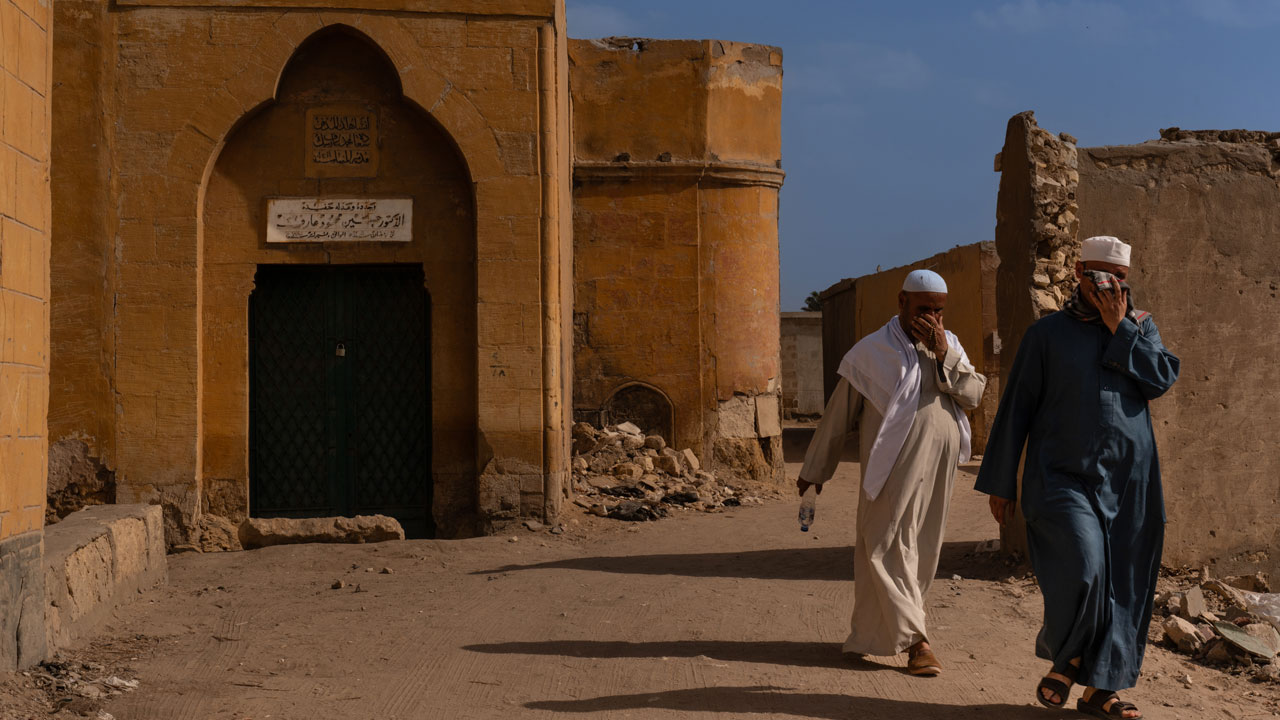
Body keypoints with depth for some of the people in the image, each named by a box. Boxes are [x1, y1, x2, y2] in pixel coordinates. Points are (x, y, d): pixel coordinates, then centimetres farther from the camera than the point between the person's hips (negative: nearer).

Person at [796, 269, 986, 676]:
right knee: (890, 547, -9)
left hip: (938, 470, 5)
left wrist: (944, 355, -13)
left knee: (922, 552, 8)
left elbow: (975, 395, 0)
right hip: (894, 468, -5)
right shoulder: (873, 351, -1)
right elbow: (838, 415, 3)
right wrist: (814, 470, 6)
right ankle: (915, 641, -7)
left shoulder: (950, 344, 13)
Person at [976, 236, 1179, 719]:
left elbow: (1161, 379, -6)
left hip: (1128, 483, 3)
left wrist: (1120, 328, -8)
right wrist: (1000, 482, 1)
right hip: (1064, 479, -3)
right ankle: (1064, 660, 6)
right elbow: (1016, 409, 3)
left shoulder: (1140, 327, 12)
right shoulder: (1048, 333, 4)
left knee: (1121, 587, 3)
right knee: (1081, 570, -20)